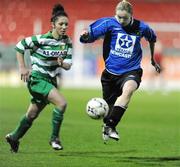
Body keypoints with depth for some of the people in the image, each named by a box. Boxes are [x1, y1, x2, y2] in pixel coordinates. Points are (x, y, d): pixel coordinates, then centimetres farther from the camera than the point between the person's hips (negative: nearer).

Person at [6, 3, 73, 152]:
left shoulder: (67, 42, -1)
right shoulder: (42, 39, -18)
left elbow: (68, 65, 1)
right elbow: (20, 46, -7)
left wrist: (62, 63, -22)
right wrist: (22, 67, -10)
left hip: (51, 81, 7)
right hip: (37, 79, -7)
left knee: (32, 114, 17)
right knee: (62, 102, -25)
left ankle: (14, 137, 38)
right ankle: (55, 138, -12)